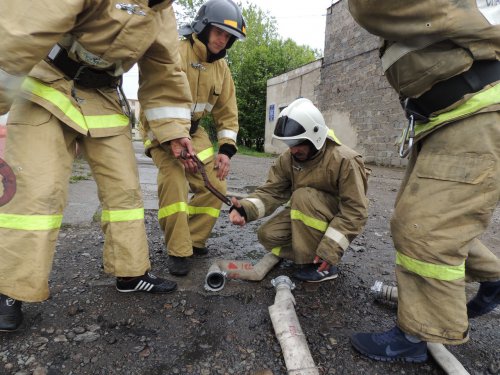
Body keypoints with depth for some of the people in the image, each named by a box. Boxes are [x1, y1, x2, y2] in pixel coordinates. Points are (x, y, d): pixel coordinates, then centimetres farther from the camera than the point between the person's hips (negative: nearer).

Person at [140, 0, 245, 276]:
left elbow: (227, 113, 6)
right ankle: (178, 251, -14)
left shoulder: (221, 68, 5)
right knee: (174, 180, -29)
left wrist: (226, 149, -7)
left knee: (215, 186, -4)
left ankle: (194, 240, 15)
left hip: (193, 131, 6)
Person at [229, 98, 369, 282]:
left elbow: (355, 212, -26)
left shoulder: (344, 161, -25)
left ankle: (323, 266, -18)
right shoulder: (287, 159, -9)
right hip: (304, 216, 5)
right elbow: (271, 191, -13)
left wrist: (330, 249, -31)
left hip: (338, 222, -5)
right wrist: (245, 208, -34)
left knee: (304, 196, -32)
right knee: (268, 235, -14)